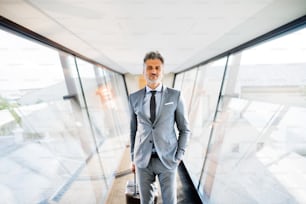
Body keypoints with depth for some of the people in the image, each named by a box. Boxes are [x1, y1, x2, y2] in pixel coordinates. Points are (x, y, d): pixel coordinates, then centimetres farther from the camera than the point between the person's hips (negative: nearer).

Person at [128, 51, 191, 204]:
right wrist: (133, 158, 10)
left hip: (167, 159, -1)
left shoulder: (175, 96, -7)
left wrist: (178, 156, -4)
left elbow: (184, 129, 0)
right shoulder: (134, 98, -1)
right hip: (143, 159, 2)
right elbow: (133, 129, 7)